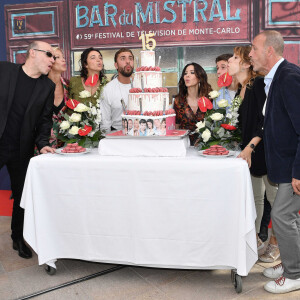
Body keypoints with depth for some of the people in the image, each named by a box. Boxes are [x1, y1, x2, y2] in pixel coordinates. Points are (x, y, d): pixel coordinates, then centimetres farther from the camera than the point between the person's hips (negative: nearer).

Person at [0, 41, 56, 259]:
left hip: (22, 151, 3)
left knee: (22, 195, 11)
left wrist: (43, 143, -9)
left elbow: (45, 120, 6)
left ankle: (18, 238, 30)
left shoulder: (48, 87, 4)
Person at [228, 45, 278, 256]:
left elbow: (266, 120, -19)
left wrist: (250, 147, -22)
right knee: (254, 196, 14)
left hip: (265, 149, -8)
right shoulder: (242, 90, 12)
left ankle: (277, 243, 17)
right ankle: (255, 239, 27)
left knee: (273, 196, 3)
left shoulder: (259, 83, -13)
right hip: (249, 150, 8)